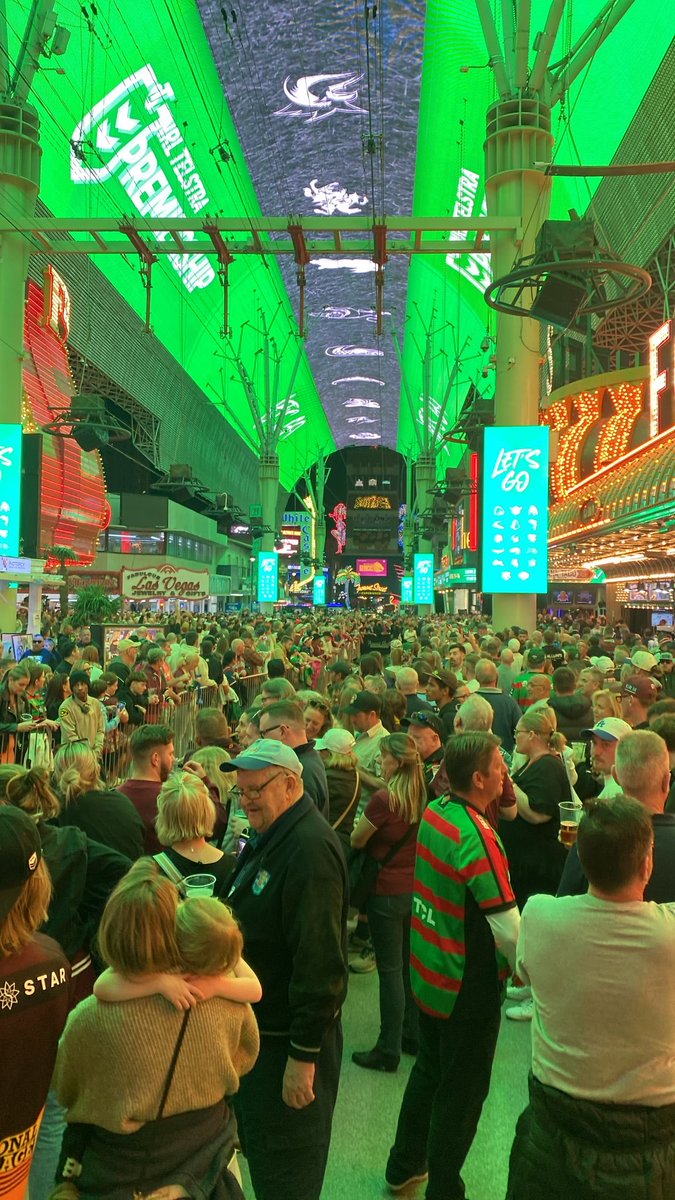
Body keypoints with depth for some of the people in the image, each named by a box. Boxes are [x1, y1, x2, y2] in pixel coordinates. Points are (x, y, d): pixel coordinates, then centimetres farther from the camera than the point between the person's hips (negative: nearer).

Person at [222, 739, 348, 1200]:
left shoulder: (309, 848, -27)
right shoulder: (270, 837, 7)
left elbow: (320, 960, -28)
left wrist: (305, 1054, -25)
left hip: (288, 1041, -10)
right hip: (261, 1026, 10)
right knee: (258, 1147, 25)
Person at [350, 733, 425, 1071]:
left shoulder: (383, 799, -21)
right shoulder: (422, 797, -1)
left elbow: (356, 841, -9)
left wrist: (360, 826, 10)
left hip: (388, 892, -7)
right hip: (416, 889, 7)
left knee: (390, 970, 3)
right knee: (409, 965, 19)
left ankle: (388, 1050, 13)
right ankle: (412, 1035, 32)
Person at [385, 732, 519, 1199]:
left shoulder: (433, 811, -5)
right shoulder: (477, 837, -29)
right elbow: (509, 931, -27)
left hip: (428, 972, 8)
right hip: (468, 986, -8)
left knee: (430, 1069, 26)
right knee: (463, 1090, 13)